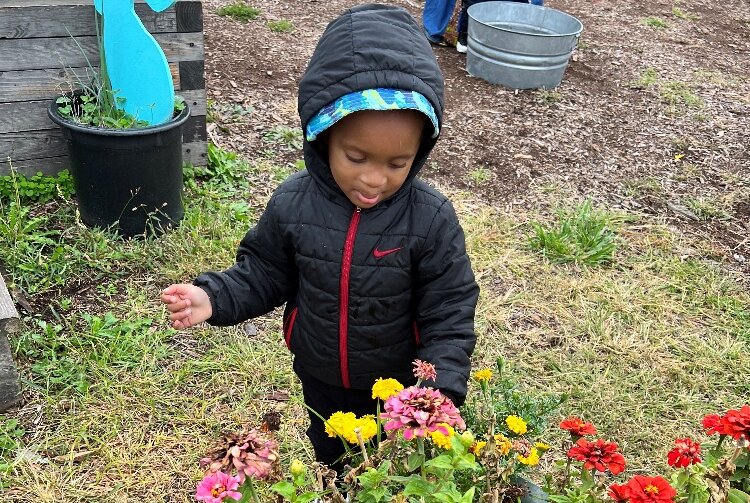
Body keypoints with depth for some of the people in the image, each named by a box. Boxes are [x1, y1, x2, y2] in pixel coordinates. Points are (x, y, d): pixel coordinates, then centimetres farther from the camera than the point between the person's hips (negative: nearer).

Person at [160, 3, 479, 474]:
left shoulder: (431, 219, -25)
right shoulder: (293, 205, -19)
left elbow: (448, 315, -19)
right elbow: (262, 273, -4)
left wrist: (443, 391, -28)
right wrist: (214, 297, -21)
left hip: (399, 387, -2)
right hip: (321, 384, 3)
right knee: (332, 463, 29)